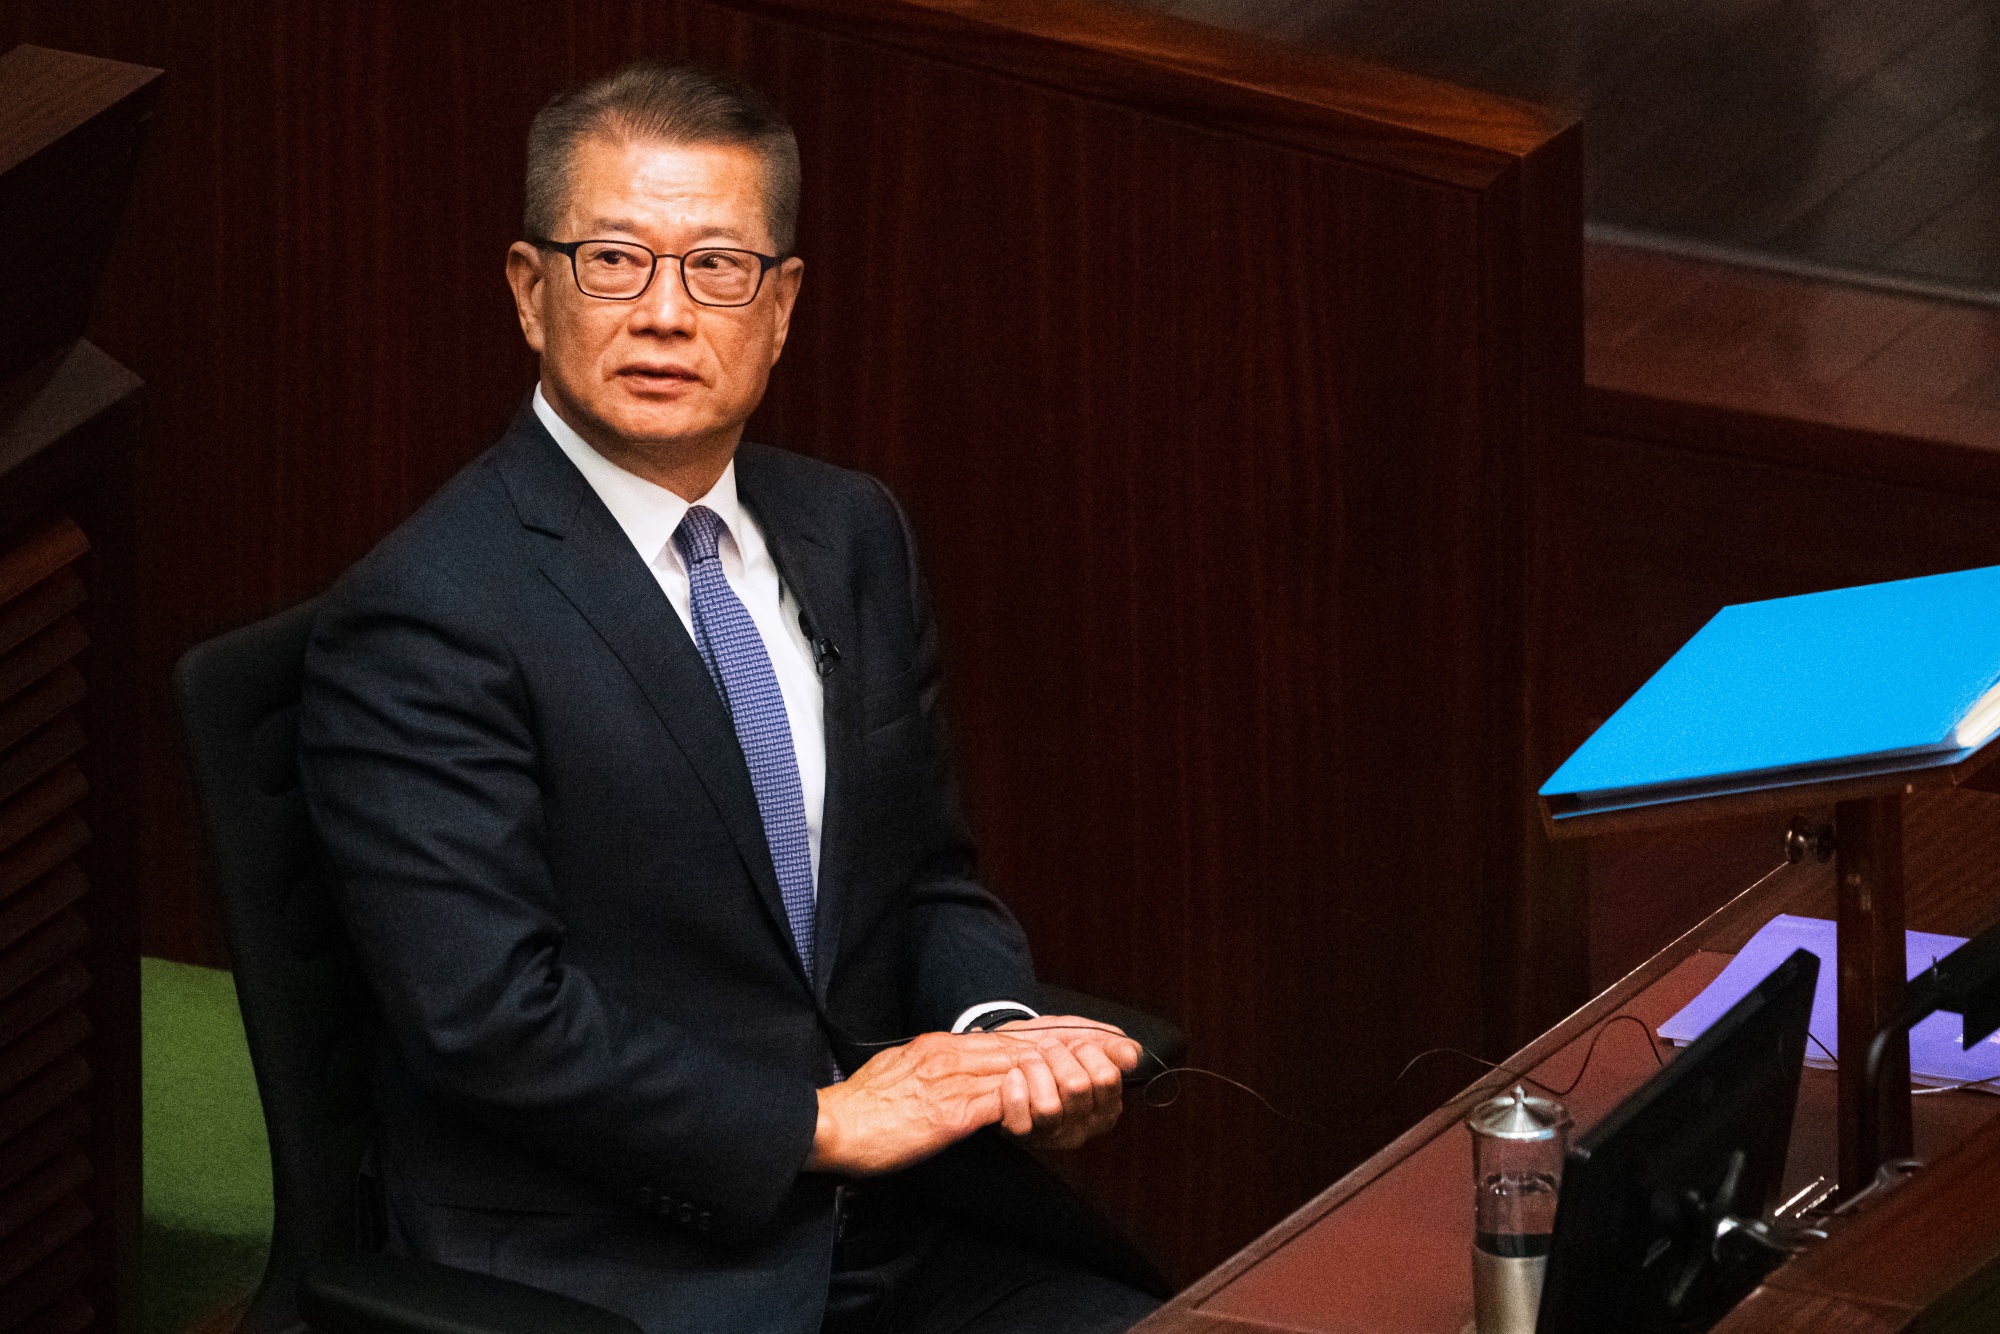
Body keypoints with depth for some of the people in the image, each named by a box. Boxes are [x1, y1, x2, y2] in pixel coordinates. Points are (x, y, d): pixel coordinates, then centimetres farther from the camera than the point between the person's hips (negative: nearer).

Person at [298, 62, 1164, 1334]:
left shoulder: (854, 535, 12)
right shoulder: (423, 618, -11)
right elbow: (487, 1015, -16)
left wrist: (1000, 1036, -3)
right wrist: (815, 1122, -14)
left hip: (901, 1227, 7)